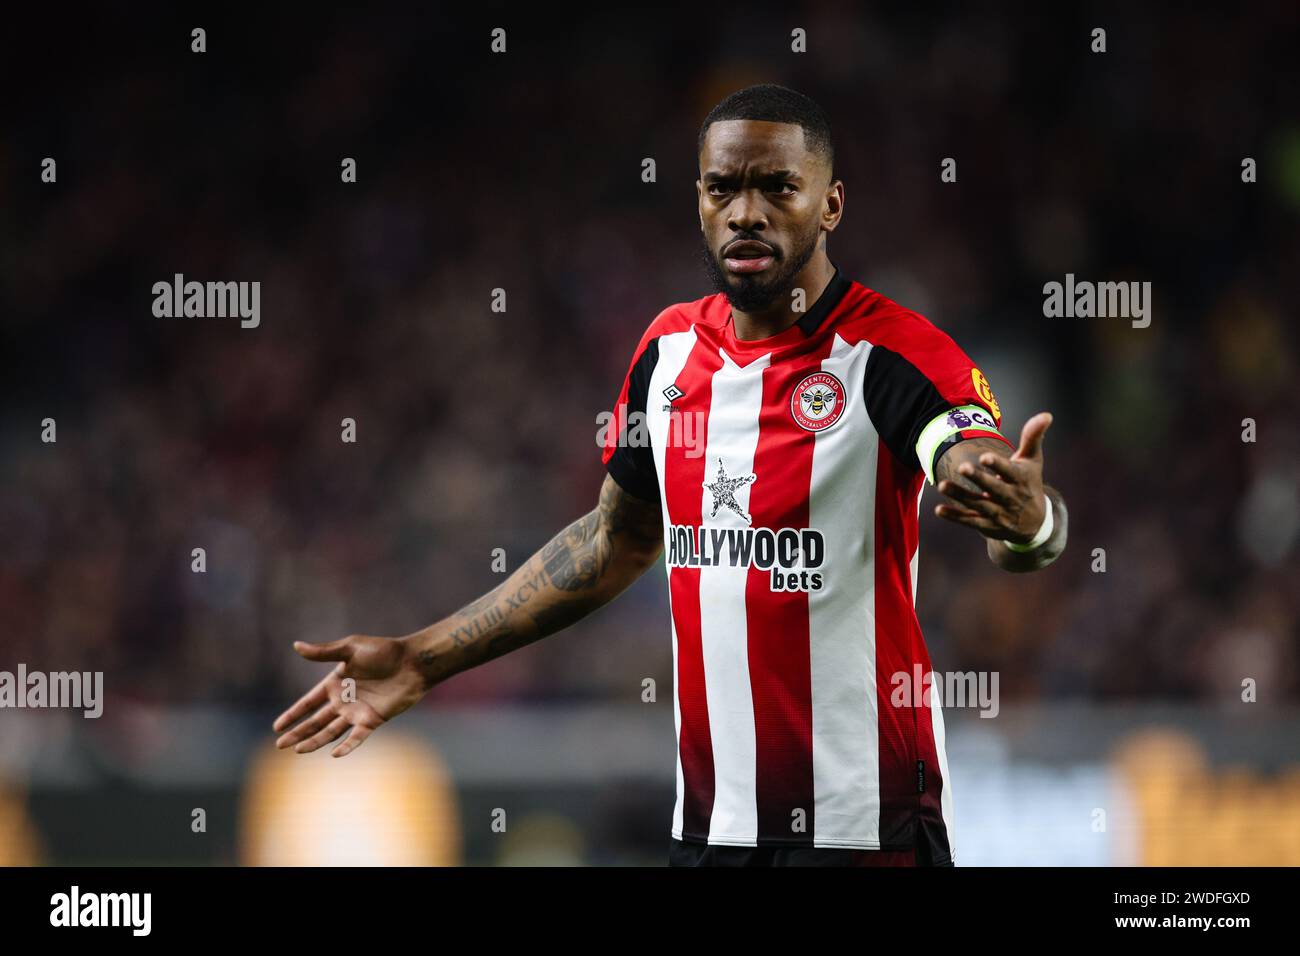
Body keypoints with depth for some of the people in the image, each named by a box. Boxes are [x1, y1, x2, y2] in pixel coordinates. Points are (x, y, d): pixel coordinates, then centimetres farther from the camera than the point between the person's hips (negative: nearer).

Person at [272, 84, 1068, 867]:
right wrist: (423, 660, 18)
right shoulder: (671, 347, 5)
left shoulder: (894, 354, -13)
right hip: (707, 821, 5)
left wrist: (1029, 520, -53)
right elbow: (617, 541, 18)